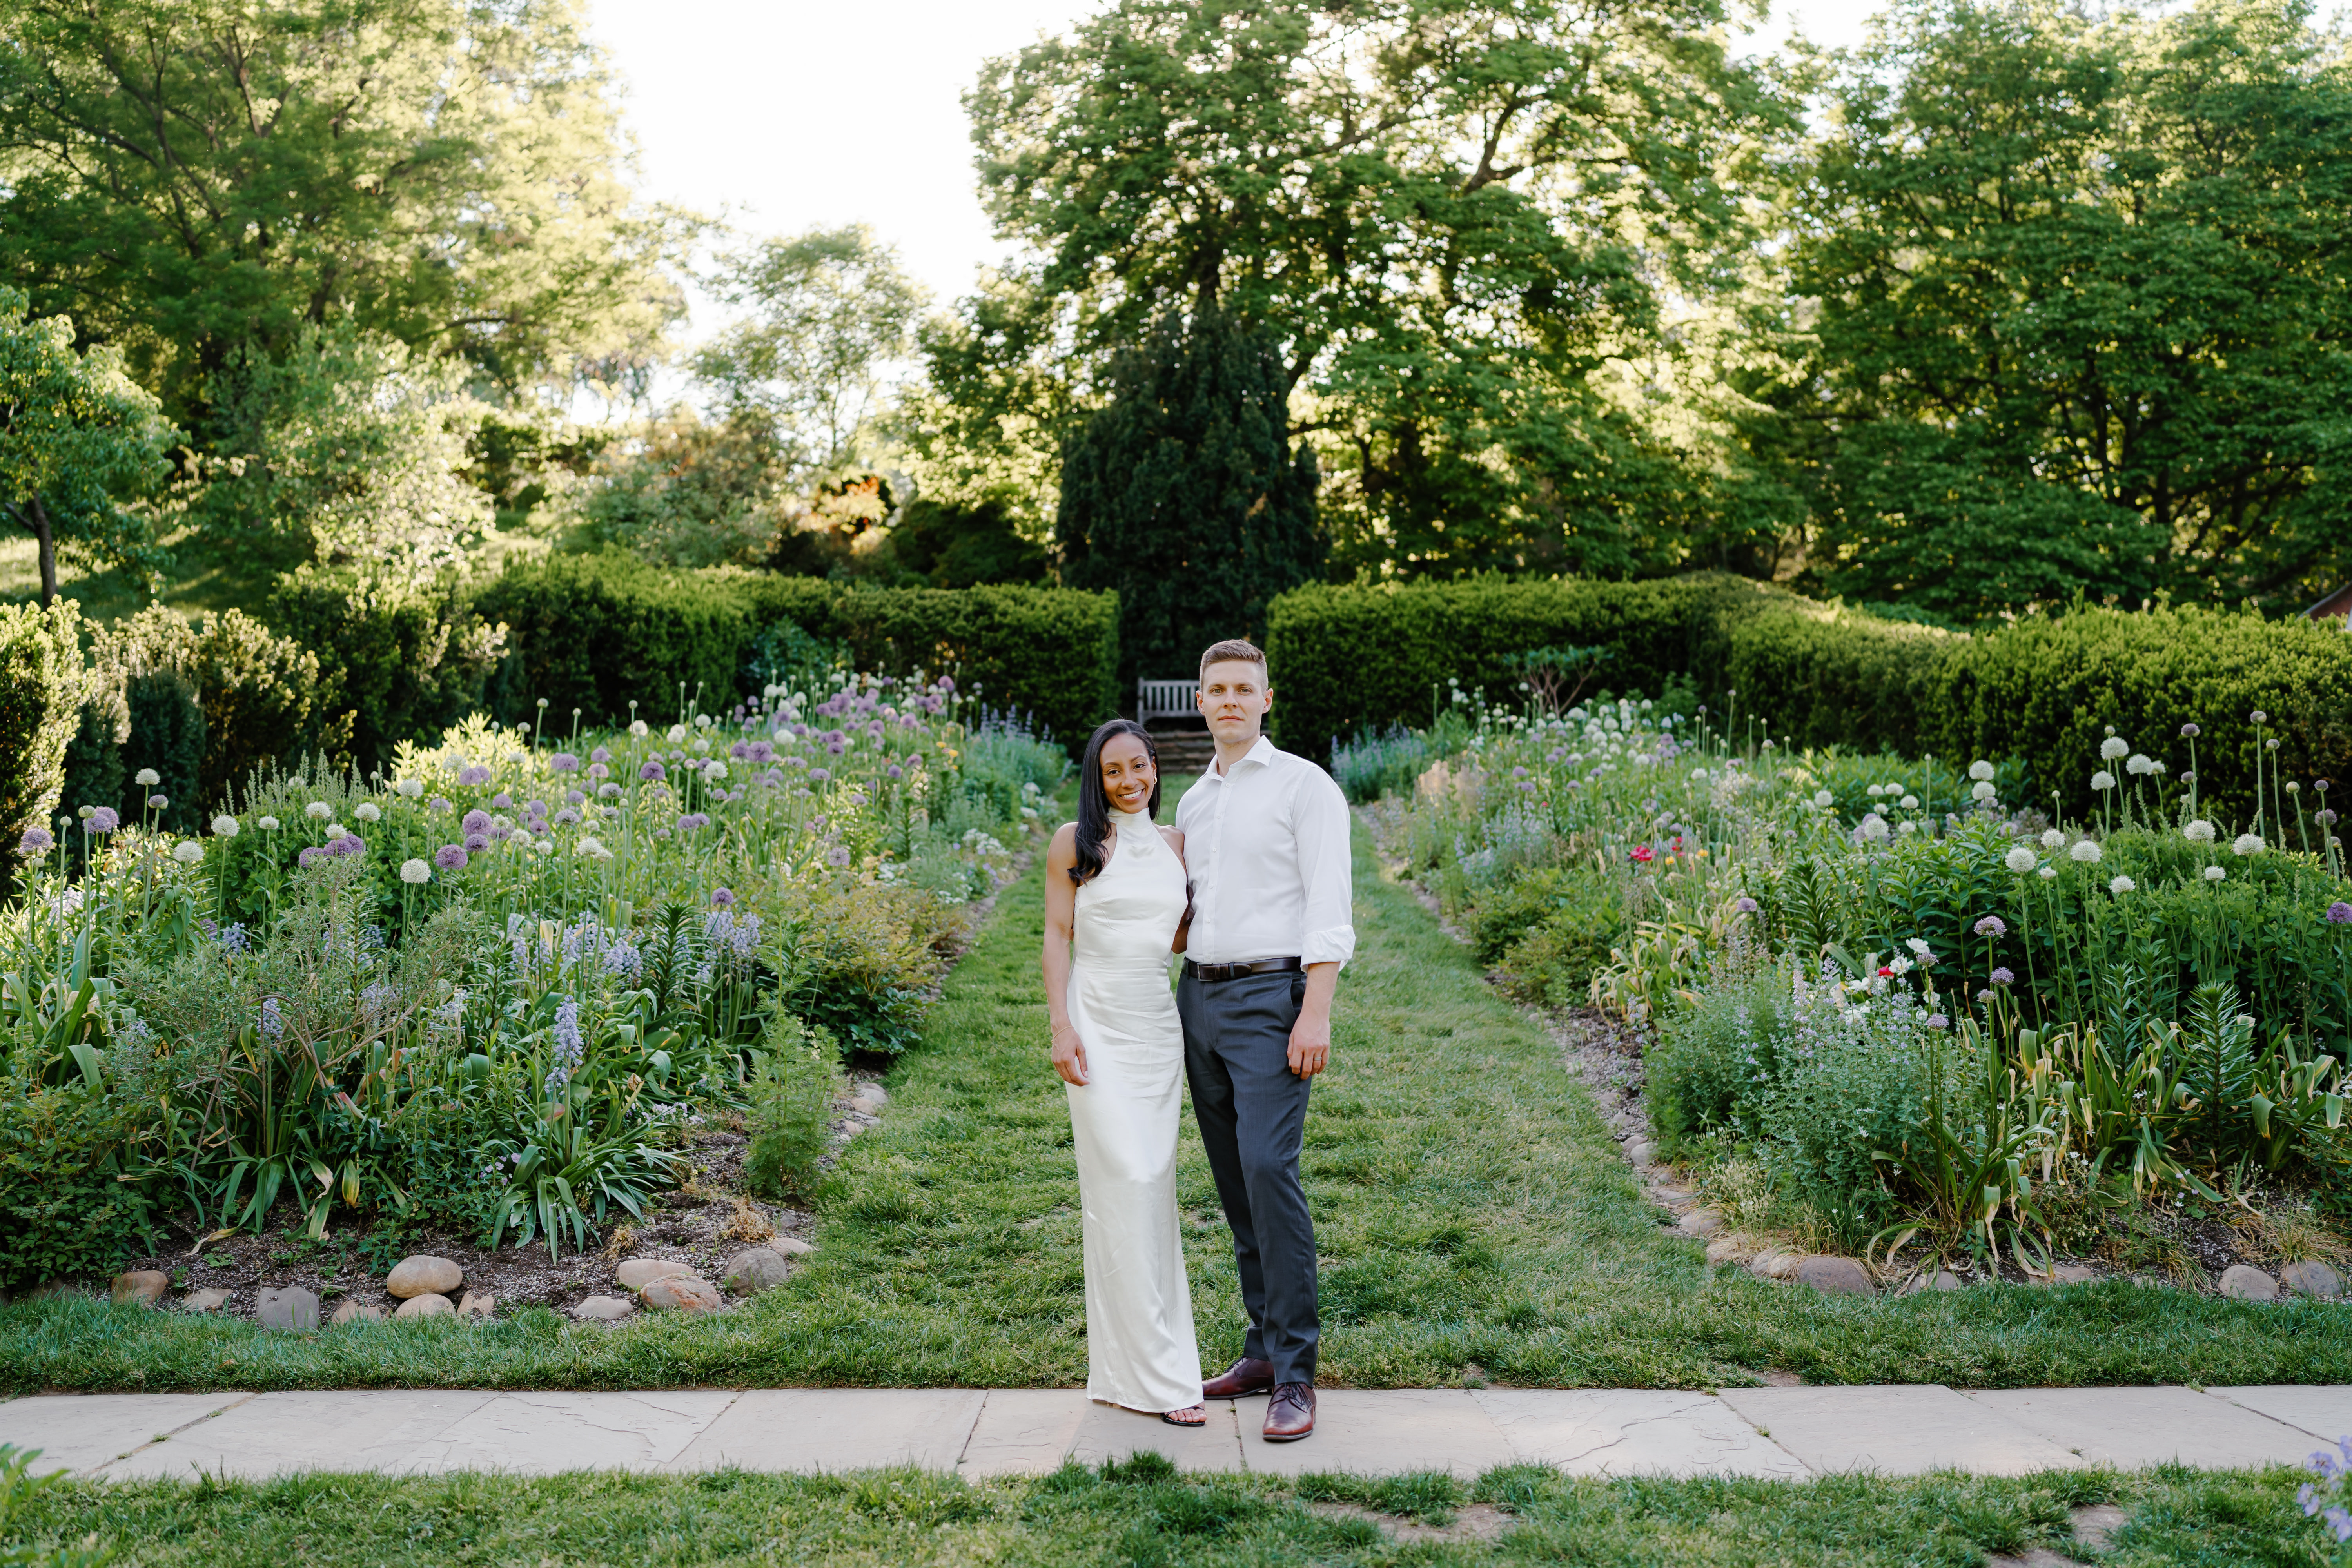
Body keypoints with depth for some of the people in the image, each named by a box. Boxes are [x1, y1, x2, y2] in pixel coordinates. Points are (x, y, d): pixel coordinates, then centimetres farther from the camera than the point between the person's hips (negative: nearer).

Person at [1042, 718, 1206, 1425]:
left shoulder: (1175, 842, 12)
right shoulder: (1075, 843, 0)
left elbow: (1181, 935, 15)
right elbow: (1057, 936, -2)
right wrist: (1061, 1027, -10)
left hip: (1159, 1022, 5)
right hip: (1099, 1024, -5)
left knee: (1153, 1187, 6)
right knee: (1123, 1185, -8)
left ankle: (1127, 1360, 16)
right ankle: (1157, 1372, -4)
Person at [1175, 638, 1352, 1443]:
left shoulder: (1305, 785, -4)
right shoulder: (1193, 803, 17)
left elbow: (1328, 909, -11)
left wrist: (1316, 1015, -19)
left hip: (1270, 999, -7)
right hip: (1200, 997, 7)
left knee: (1269, 1170, -16)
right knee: (1234, 1180, 9)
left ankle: (1295, 1375, -11)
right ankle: (1265, 1349, 17)